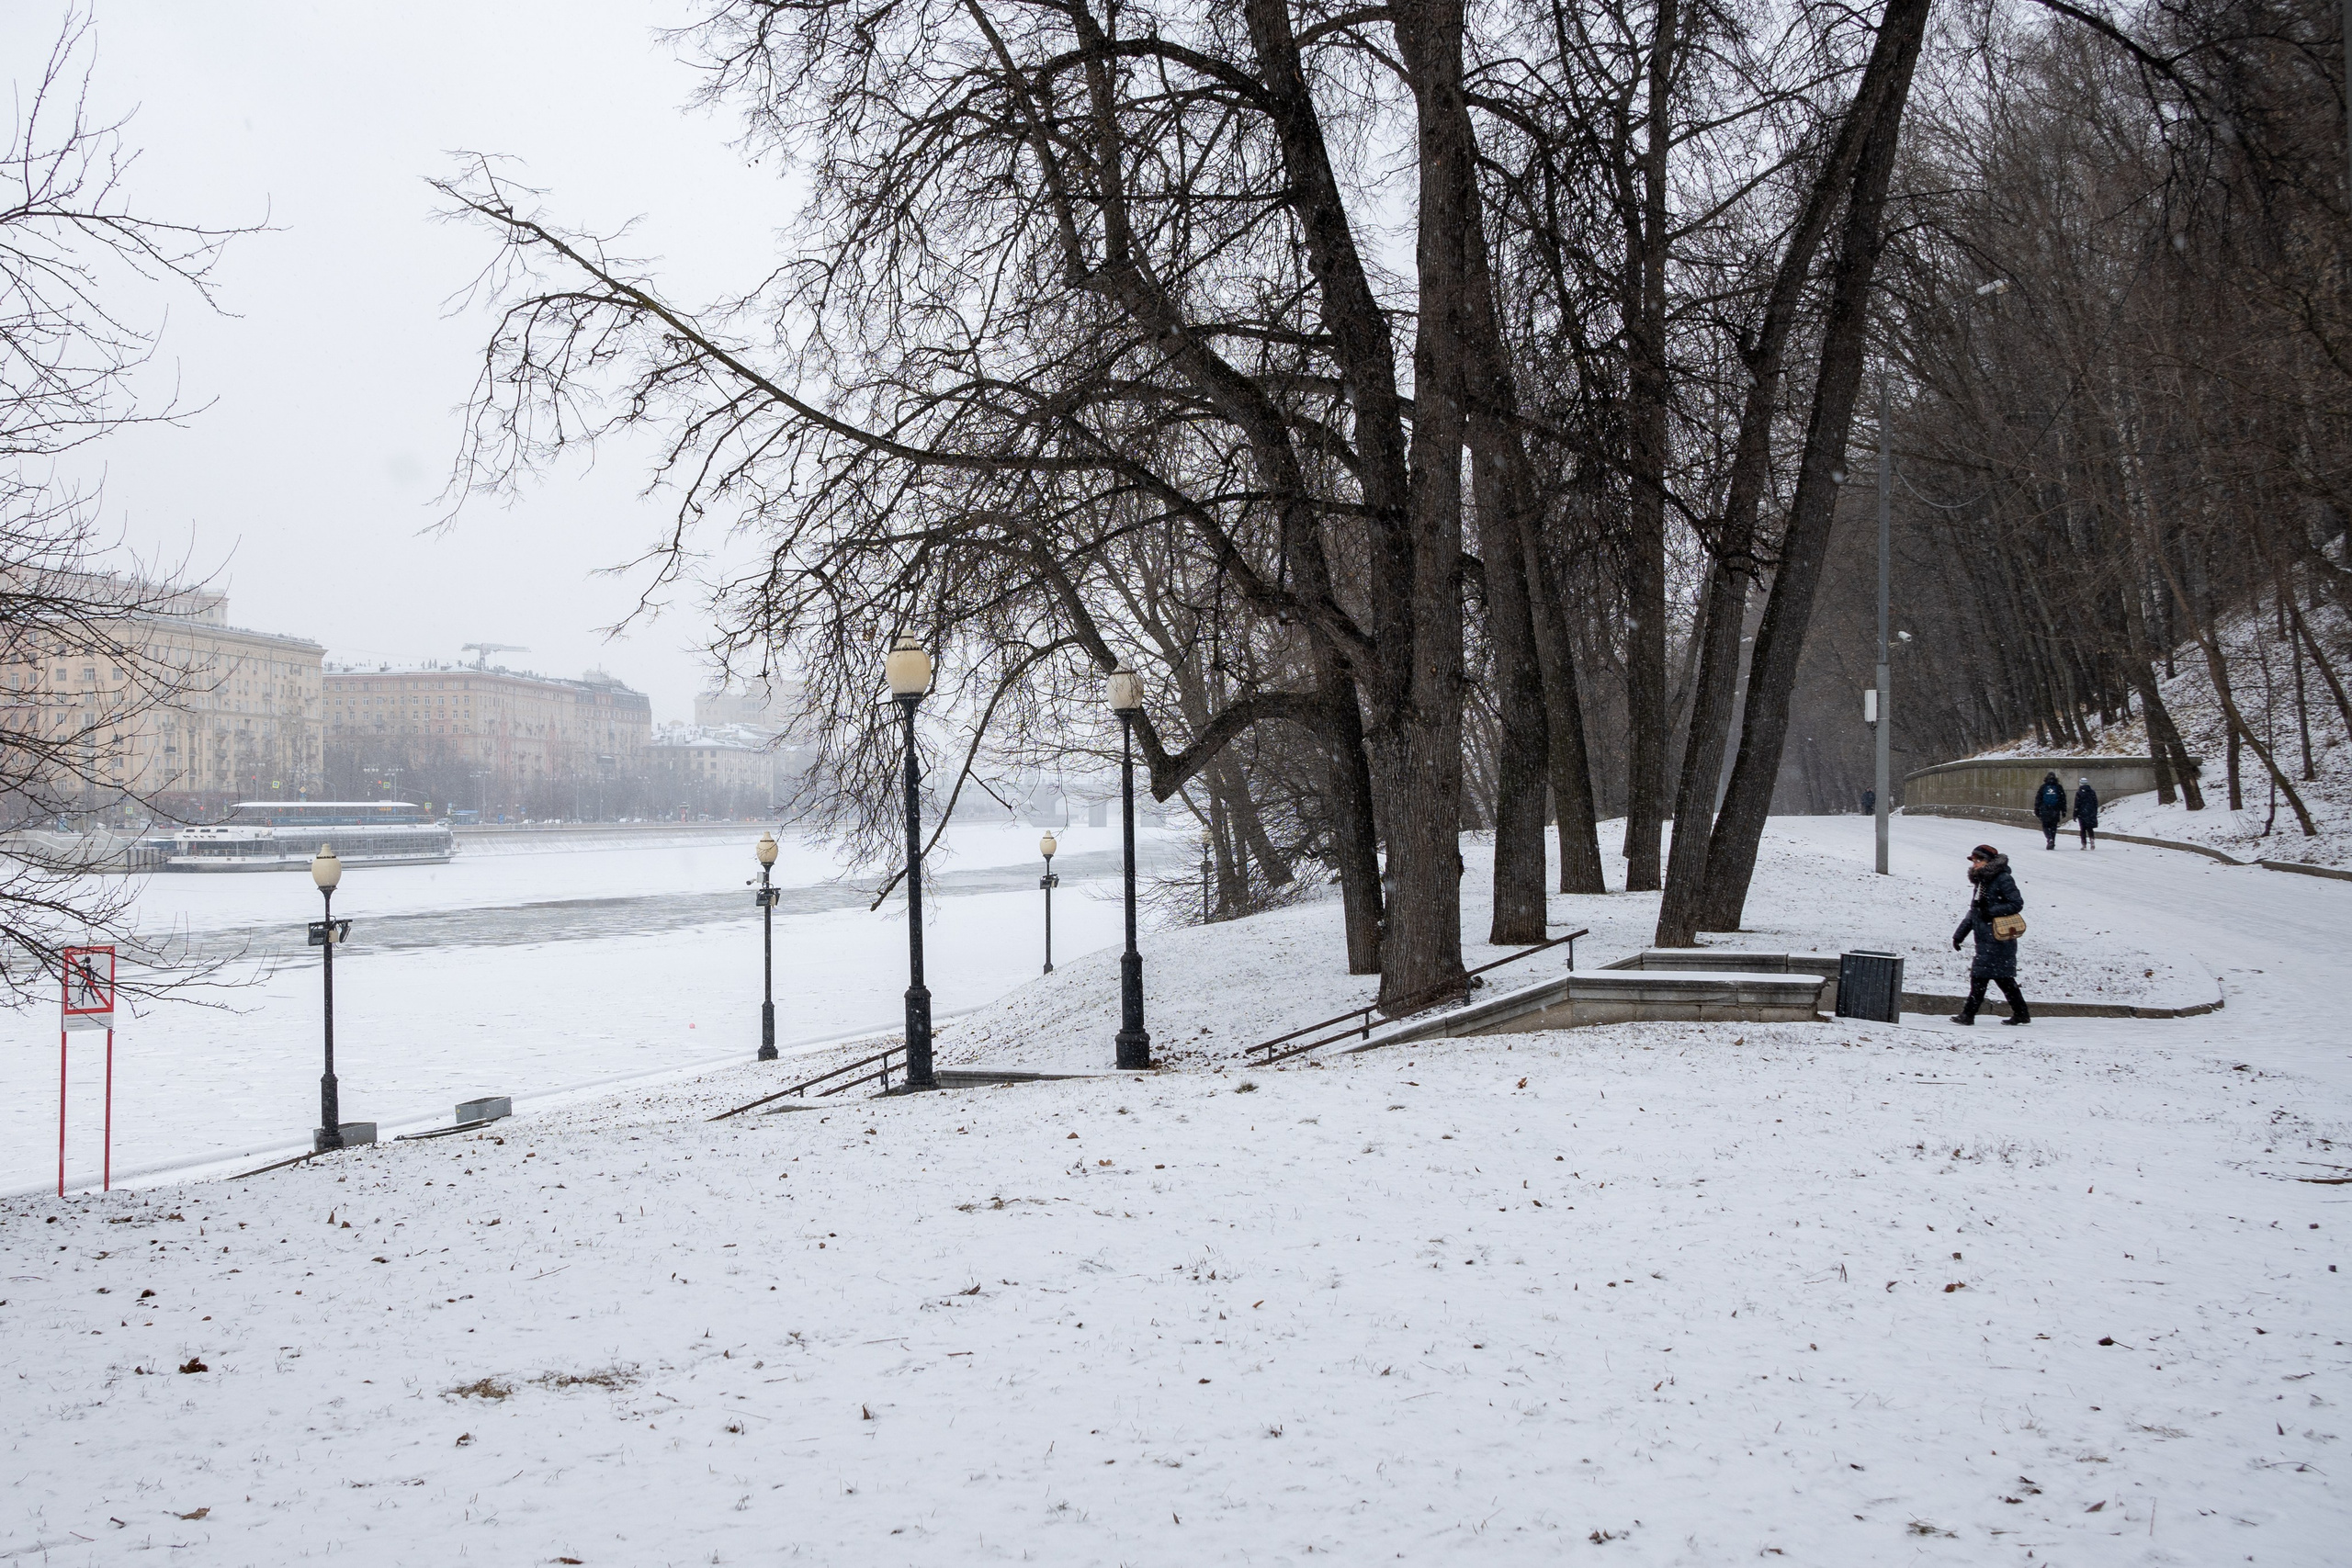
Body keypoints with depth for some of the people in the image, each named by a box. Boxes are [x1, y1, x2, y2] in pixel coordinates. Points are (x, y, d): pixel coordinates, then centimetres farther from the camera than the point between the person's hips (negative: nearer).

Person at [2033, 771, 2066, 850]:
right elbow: (2063, 800, 7)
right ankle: (2052, 844, 8)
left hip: (2045, 811, -1)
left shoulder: (2043, 787, 2)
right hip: (2055, 812, 1)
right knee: (2053, 827, 9)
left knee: (2045, 826, 7)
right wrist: (2063, 811, 11)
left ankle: (2049, 839, -18)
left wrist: (2036, 810, 6)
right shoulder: (2059, 788, 6)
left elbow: (2038, 800, 1)